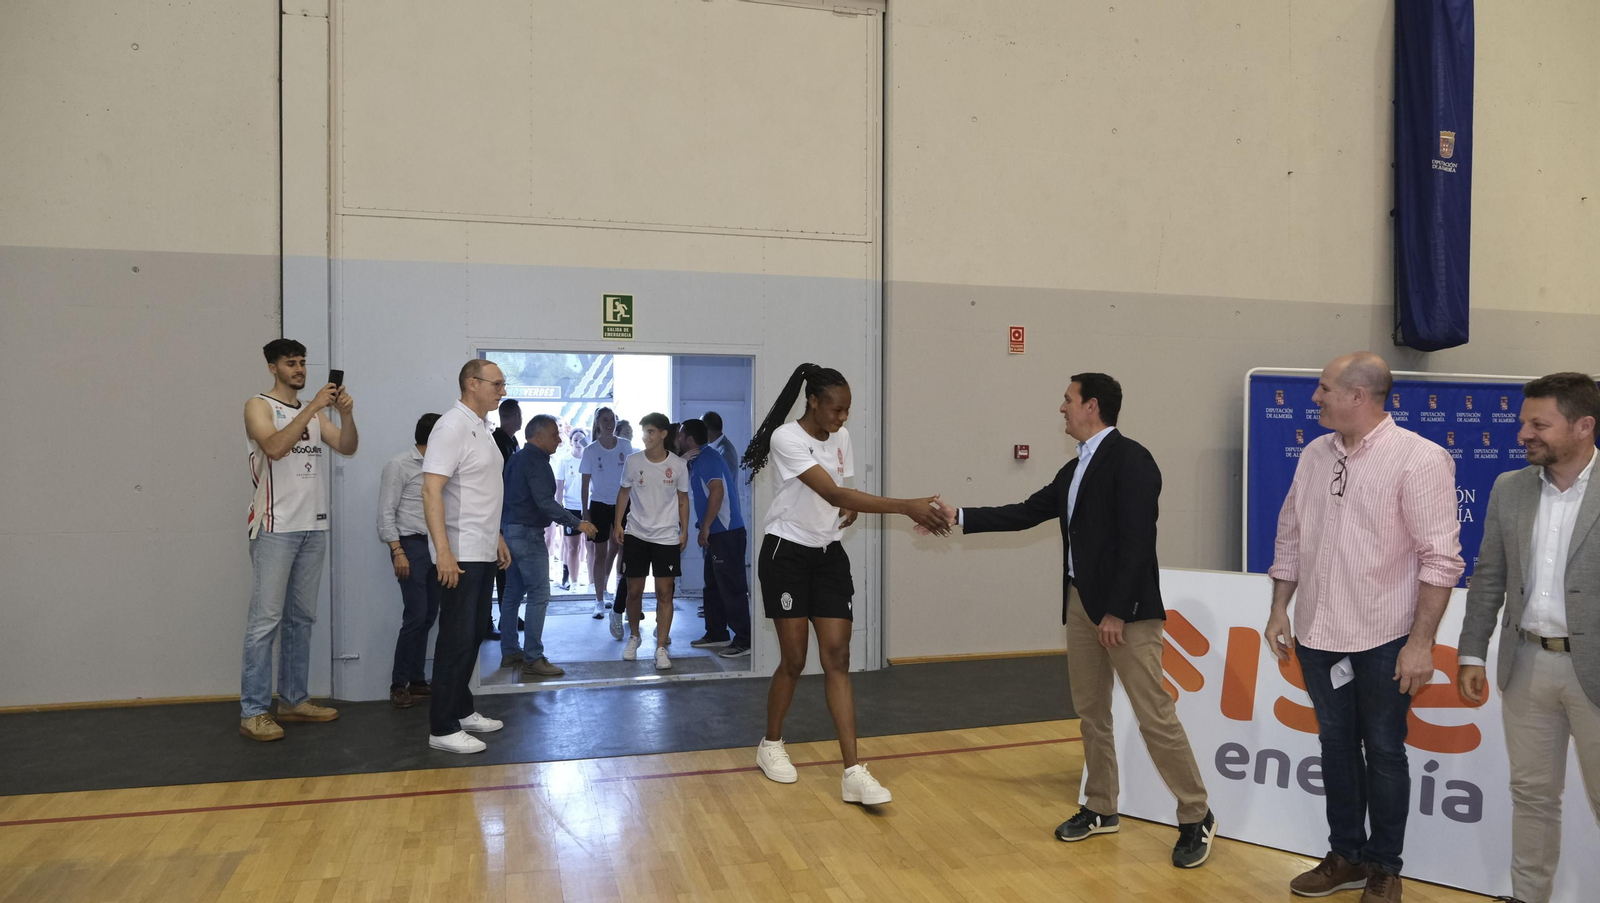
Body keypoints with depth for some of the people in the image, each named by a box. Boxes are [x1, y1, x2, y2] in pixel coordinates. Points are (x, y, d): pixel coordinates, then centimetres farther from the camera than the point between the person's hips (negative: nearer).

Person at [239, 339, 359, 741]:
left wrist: (346, 414, -12)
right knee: (265, 621, -7)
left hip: (313, 527, 6)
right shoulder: (259, 406, -1)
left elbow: (347, 447, 5)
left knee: (301, 618, 11)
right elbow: (275, 447, -19)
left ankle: (294, 700, 18)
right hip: (276, 528, -6)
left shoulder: (315, 411, 16)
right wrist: (312, 408, -23)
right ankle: (253, 711, -3)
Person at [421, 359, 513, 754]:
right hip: (459, 557, -9)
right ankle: (442, 728, 4)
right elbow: (431, 491, -23)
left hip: (484, 555, 9)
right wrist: (443, 551, -29)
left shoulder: (482, 428, 14)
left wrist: (497, 538, 21)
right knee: (457, 640, -5)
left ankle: (462, 710, 26)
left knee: (474, 635, 15)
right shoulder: (452, 426, -15)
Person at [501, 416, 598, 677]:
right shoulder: (535, 461, -15)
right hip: (528, 534, -10)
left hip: (511, 531, 10)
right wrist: (577, 523, -24)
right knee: (539, 596, -8)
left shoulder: (517, 459, 15)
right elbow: (545, 502, -24)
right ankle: (533, 659, -8)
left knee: (513, 594, 13)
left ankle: (509, 653, 20)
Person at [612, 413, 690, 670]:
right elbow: (624, 492, 8)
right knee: (634, 590, 8)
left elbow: (683, 499, 6)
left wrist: (684, 530, 4)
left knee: (664, 592, -3)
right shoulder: (633, 461, -2)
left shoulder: (678, 465, -3)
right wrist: (618, 524, 1)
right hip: (635, 535, 1)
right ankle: (634, 636, 29)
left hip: (667, 537, -1)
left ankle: (661, 647, 4)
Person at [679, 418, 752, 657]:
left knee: (732, 587, -7)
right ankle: (717, 633, 25)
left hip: (726, 532, -10)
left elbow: (717, 491, -23)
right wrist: (682, 462, 12)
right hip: (717, 532, 10)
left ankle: (744, 640, -4)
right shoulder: (698, 461, 18)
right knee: (713, 586, 16)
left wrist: (705, 527, -21)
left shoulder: (706, 458, -13)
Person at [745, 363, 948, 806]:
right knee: (794, 659, 1)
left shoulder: (840, 437, 4)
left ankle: (853, 772, -6)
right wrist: (907, 506, -36)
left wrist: (850, 509, -8)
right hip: (787, 554, -5)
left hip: (829, 555, 6)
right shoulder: (786, 438, -20)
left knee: (837, 658, -4)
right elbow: (832, 493, -31)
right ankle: (771, 745, 27)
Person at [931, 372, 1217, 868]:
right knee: (1091, 712, 14)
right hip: (1081, 604, 9)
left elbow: (1137, 540, -18)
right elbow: (1026, 513, 19)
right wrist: (959, 517, 18)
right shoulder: (1074, 470, 15)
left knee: (1155, 715, -4)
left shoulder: (1130, 459, -13)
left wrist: (1117, 612, -19)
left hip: (1127, 610, -9)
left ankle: (1196, 818, 11)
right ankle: (1101, 809, 27)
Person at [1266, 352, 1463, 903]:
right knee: (1336, 746, 15)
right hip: (1319, 635, 5)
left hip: (1384, 640, -5)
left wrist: (1421, 642, -16)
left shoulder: (1418, 458, -13)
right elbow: (1290, 538, 12)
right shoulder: (1314, 456, 5)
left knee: (1383, 753, 9)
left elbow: (1440, 558, -14)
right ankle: (1346, 856, 30)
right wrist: (1279, 610, 9)